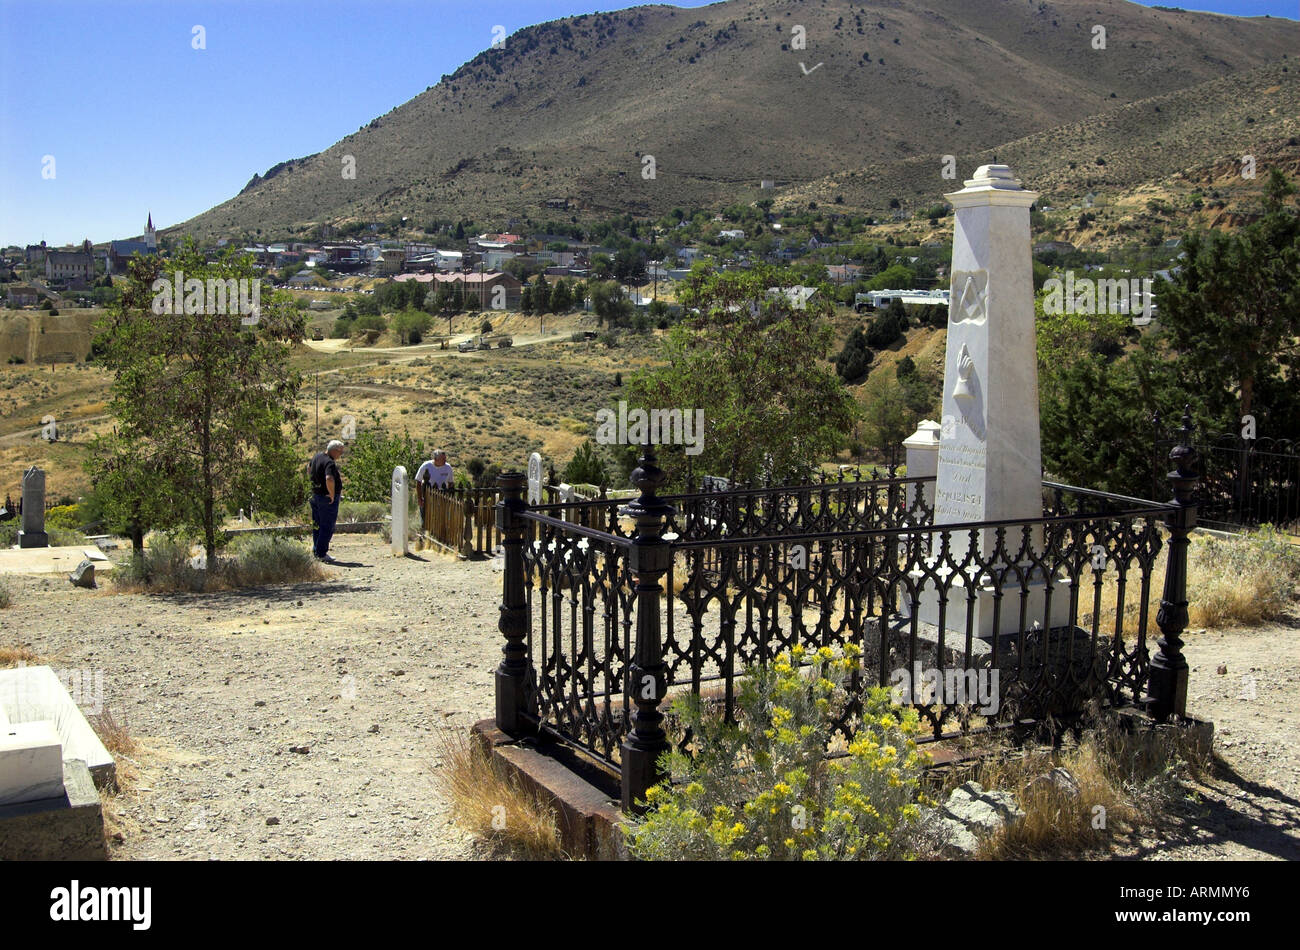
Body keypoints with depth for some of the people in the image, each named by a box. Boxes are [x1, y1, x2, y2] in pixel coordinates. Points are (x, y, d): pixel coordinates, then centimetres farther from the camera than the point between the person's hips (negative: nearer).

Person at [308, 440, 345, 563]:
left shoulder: (318, 456, 7)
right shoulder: (330, 463, -23)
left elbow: (309, 469, 26)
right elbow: (329, 479, -40)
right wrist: (332, 494, -26)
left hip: (315, 495, 9)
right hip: (328, 498, -9)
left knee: (317, 525, 17)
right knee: (327, 526, -2)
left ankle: (316, 550, 24)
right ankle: (321, 553, 0)